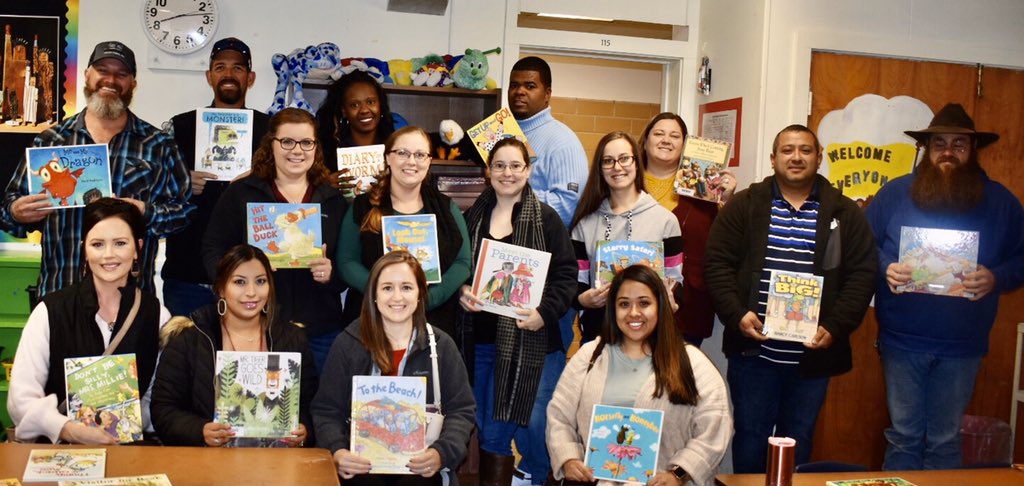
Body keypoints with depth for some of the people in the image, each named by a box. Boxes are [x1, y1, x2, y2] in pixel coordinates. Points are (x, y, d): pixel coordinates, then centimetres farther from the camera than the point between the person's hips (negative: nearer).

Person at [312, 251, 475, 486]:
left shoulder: (441, 345, 7)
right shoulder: (347, 344, 5)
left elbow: (461, 410, 5)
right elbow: (327, 410, 4)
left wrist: (442, 453, -14)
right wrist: (337, 451, -16)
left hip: (422, 464, 1)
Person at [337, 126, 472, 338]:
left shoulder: (445, 207, 7)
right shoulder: (362, 207, 4)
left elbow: (462, 262, 1)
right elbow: (347, 261, -1)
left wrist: (427, 299, -15)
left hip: (434, 322, 1)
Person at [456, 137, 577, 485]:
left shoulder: (546, 219, -1)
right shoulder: (472, 217, 10)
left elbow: (565, 274, -5)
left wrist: (545, 313, -18)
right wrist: (460, 293, -6)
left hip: (531, 341, -3)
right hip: (480, 340, 4)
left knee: (533, 427, -4)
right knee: (489, 430, 12)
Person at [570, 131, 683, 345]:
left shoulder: (664, 219, 3)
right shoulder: (586, 223, 8)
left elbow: (675, 281, 3)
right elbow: (575, 282, 9)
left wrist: (669, 302, -18)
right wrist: (583, 299, -12)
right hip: (597, 331, 1)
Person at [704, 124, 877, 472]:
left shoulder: (845, 214, 4)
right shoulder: (745, 206, 1)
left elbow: (862, 276, 0)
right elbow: (717, 263, -2)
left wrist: (835, 328, -12)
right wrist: (737, 315, -15)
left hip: (813, 356, 1)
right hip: (753, 352, -1)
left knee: (799, 441, 14)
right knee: (750, 435, 9)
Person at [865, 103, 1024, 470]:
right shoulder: (894, 193, 1)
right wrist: (885, 268, -14)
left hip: (962, 346, 0)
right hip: (902, 341, 0)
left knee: (944, 440, 12)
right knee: (904, 436, 9)